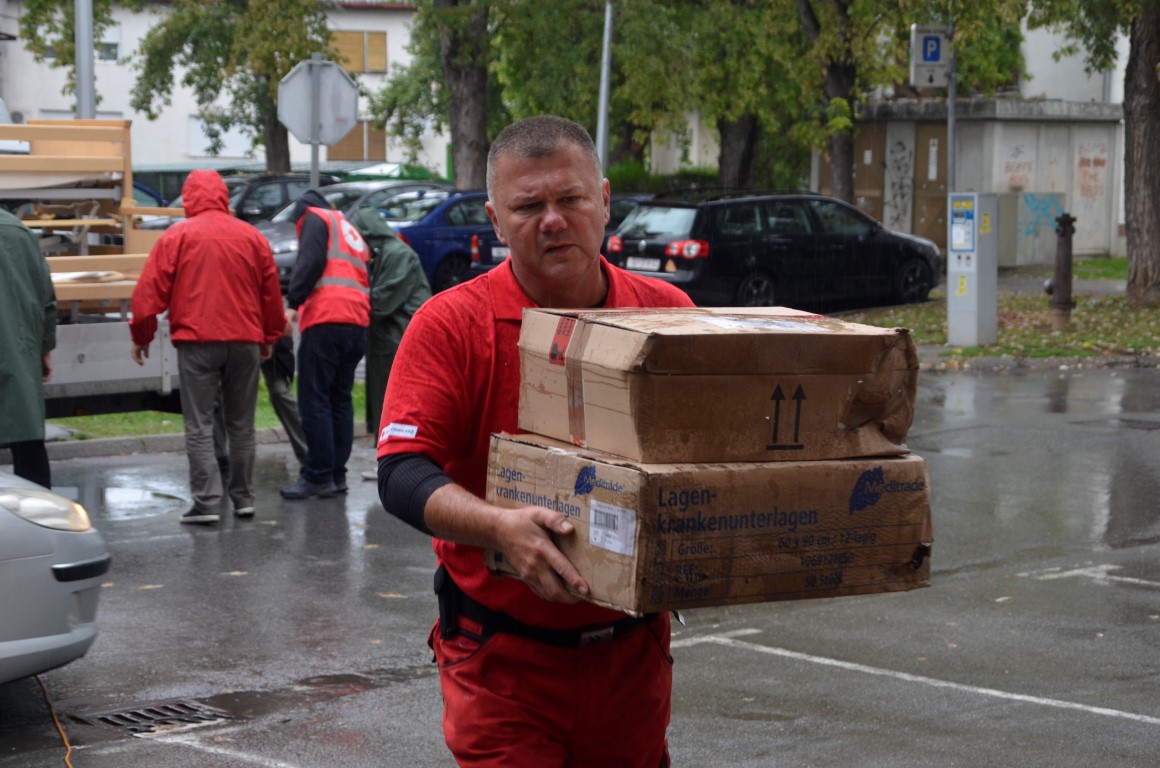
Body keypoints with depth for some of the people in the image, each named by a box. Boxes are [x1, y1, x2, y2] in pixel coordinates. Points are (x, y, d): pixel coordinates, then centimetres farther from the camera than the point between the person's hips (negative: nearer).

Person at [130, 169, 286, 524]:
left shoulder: (177, 236, -2)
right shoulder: (252, 236, 7)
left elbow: (150, 292, -4)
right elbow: (272, 293, 13)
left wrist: (141, 336, 7)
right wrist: (270, 336, 24)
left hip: (197, 340, -3)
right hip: (245, 340, 3)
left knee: (199, 425, 0)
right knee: (241, 424, 15)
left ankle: (206, 502, -7)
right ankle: (243, 498, 19)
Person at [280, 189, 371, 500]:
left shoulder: (314, 218, 7)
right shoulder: (350, 230, 30)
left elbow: (310, 263, -10)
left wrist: (293, 303, -12)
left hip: (325, 322, -8)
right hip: (357, 324, 8)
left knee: (314, 401, -6)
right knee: (340, 399, 13)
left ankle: (318, 477, -9)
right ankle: (337, 474, 13)